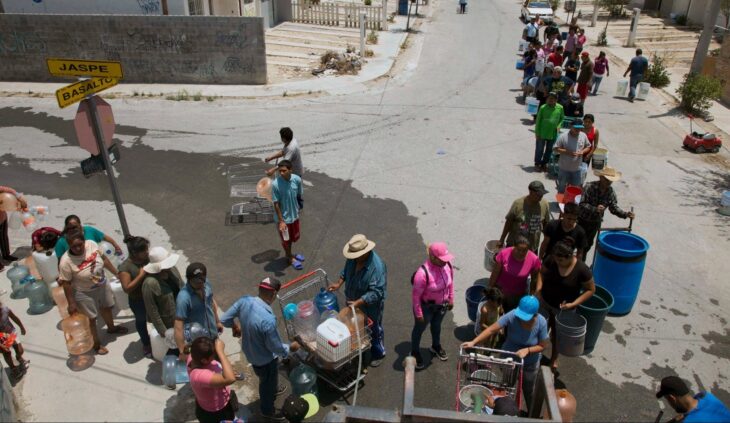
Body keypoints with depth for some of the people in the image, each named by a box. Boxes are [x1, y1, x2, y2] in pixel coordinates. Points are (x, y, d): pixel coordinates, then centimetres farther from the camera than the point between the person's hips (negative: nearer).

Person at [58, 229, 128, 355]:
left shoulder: (92, 244, -19)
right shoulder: (66, 261, -31)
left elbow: (104, 259, -2)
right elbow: (66, 284, -21)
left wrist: (116, 273, 6)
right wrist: (71, 303, -15)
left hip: (102, 285, 6)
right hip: (85, 294, -5)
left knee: (107, 307, 28)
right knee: (91, 319, 12)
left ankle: (111, 328, 58)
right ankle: (96, 344, 36)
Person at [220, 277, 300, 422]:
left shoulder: (244, 301, -22)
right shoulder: (268, 320, -41)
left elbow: (224, 319, -7)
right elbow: (275, 347, -26)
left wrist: (235, 326, 14)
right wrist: (290, 348, -6)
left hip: (249, 350, 6)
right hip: (265, 358, -6)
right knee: (267, 382, 24)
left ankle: (273, 389, 65)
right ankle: (268, 411, 51)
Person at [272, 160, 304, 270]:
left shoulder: (297, 179, -14)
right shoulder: (276, 184, -26)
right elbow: (276, 204, -19)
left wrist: (298, 209, 12)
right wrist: (281, 221, -18)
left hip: (294, 215, 5)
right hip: (283, 218, -5)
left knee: (294, 237, 24)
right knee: (286, 239, 17)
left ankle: (289, 254, 50)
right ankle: (290, 258, 41)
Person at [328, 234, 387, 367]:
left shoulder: (377, 266, -37)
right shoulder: (353, 258, -15)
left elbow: (376, 292, -34)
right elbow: (346, 270, 6)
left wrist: (358, 302, -38)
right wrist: (339, 283, -6)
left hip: (370, 306, -6)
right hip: (353, 301, 6)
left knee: (374, 330, 19)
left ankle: (378, 353, 44)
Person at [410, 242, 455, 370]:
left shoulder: (448, 265, -18)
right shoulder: (423, 273, -37)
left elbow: (450, 282, 2)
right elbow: (416, 295, -25)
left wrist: (451, 299, 11)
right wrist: (418, 313, -17)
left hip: (441, 304, 5)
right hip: (426, 307, -5)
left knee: (436, 325, 31)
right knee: (419, 328, 21)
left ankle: (436, 346, 58)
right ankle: (415, 352, 46)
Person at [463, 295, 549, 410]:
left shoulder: (541, 323, -28)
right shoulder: (512, 316, -31)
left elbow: (542, 346, -16)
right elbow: (491, 330, -31)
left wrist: (527, 350, -33)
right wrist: (473, 342, -40)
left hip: (530, 364, 0)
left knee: (528, 391, 25)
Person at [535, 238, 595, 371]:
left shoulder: (582, 270, -27)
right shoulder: (551, 259, -20)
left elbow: (591, 290, -13)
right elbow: (542, 273, -2)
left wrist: (573, 304, -21)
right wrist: (538, 289, -17)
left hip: (563, 308, -2)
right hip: (544, 302, 2)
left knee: (557, 333, 21)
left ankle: (554, 358, 47)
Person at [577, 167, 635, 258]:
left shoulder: (611, 192, -8)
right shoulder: (589, 187, -23)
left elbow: (614, 207, -5)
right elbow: (582, 204, -28)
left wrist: (625, 214, -24)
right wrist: (595, 209, -45)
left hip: (595, 223, 4)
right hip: (582, 220, -4)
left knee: (588, 244, 17)